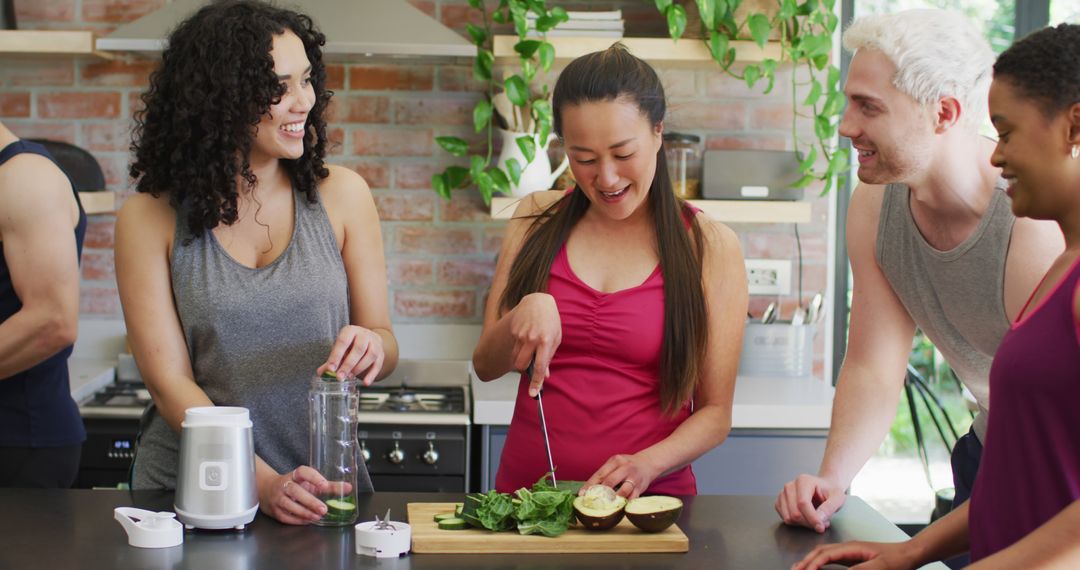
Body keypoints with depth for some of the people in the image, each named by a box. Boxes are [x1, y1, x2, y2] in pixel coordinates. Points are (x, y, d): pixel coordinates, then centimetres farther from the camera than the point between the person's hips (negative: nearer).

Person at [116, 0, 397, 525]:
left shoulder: (341, 195, 3)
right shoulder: (150, 219, -1)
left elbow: (386, 343, 9)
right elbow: (169, 382, -5)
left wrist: (371, 345, -15)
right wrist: (263, 483, -18)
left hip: (321, 491, 1)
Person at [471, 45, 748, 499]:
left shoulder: (710, 247, 2)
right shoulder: (538, 219, 9)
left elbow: (715, 412, 3)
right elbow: (485, 366, 10)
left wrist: (646, 464, -15)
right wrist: (524, 313, -10)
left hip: (649, 501, -2)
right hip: (526, 491, 2)